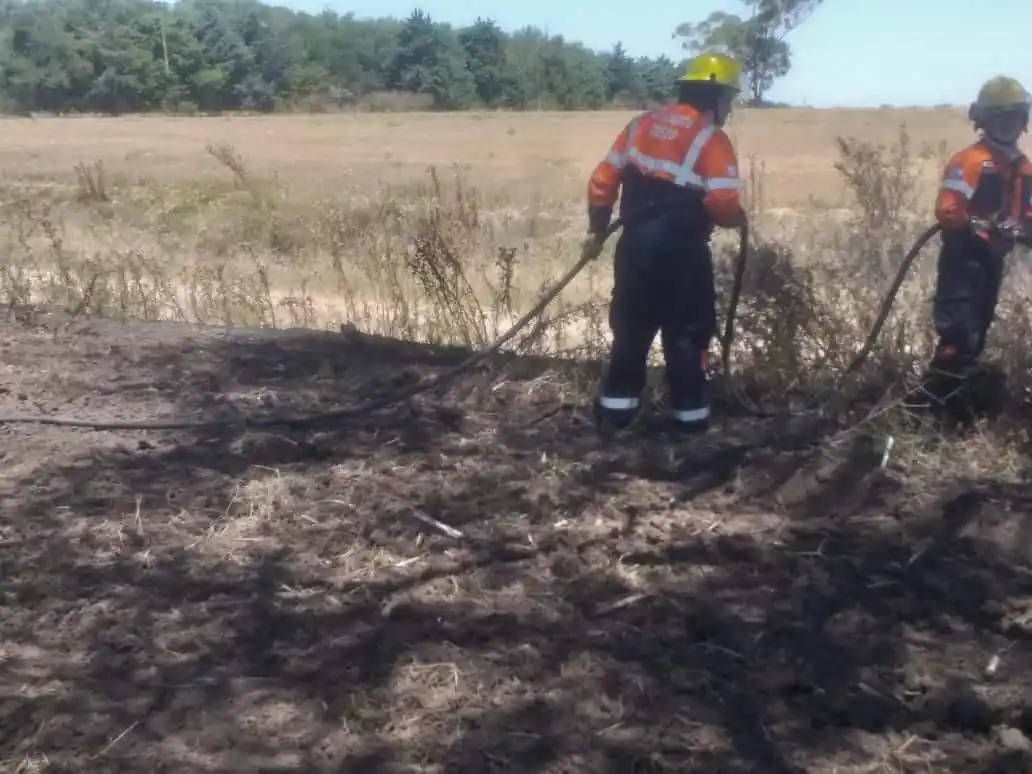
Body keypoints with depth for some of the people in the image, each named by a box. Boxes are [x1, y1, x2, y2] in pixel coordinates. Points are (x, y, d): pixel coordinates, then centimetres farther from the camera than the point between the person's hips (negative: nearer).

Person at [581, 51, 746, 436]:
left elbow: (603, 178, 9)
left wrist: (597, 228, 15)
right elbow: (722, 203, -18)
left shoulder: (642, 124, 9)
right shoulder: (712, 139, -10)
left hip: (635, 244, 6)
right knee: (687, 333, 8)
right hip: (680, 251, -5)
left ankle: (615, 410, 20)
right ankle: (690, 416, 14)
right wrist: (737, 218, 4)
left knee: (631, 328, 16)